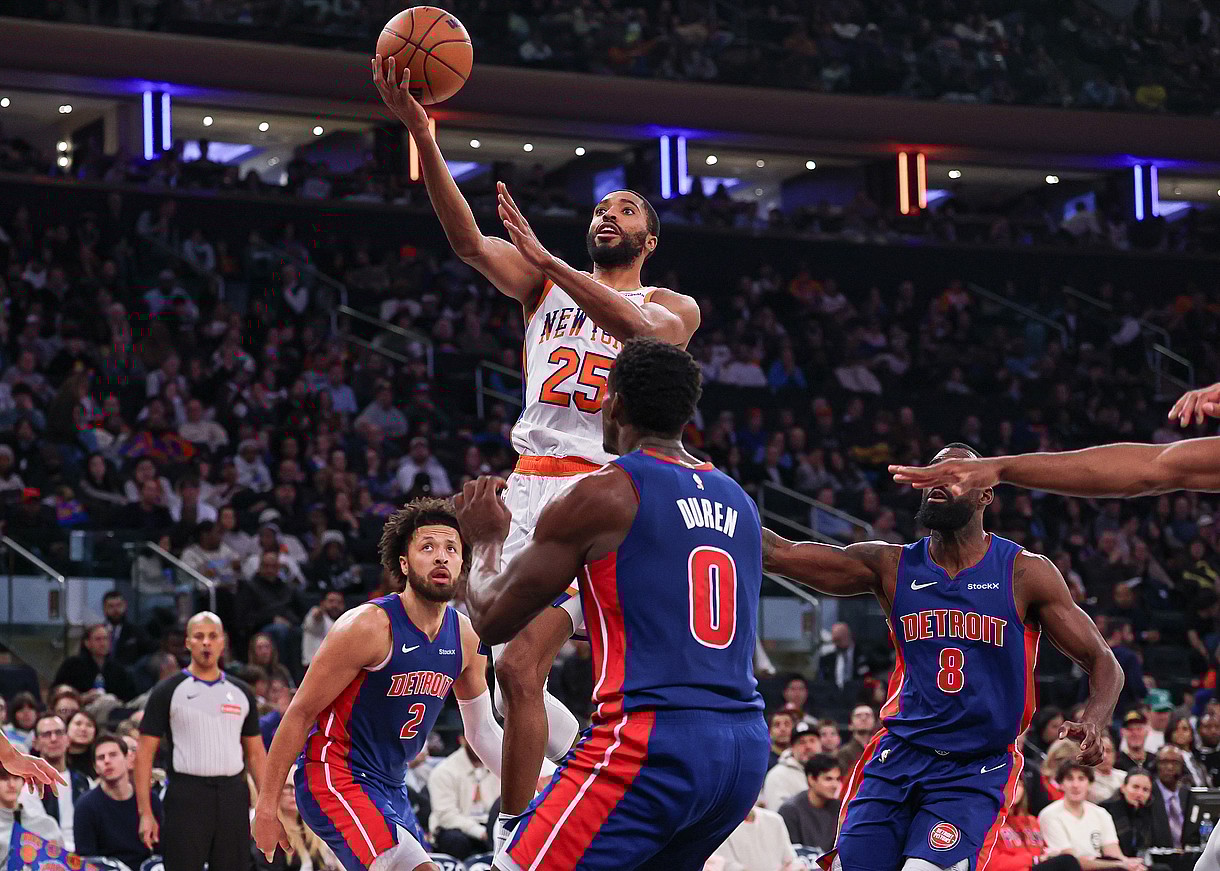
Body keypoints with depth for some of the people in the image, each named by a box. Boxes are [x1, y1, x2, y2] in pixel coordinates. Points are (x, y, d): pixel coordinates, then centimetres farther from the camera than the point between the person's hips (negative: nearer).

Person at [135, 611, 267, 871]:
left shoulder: (241, 693, 13)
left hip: (233, 796, 4)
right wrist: (145, 813, -8)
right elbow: (144, 754, 0)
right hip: (187, 797, -4)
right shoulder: (168, 692, 2)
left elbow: (255, 754, 16)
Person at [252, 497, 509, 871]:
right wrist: (267, 804, -12)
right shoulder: (369, 626, -18)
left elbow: (482, 730, 17)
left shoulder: (466, 637, 3)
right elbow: (300, 713, -13)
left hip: (392, 787, 9)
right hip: (334, 777, -9)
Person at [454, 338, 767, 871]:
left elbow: (492, 621, 4)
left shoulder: (599, 496, -3)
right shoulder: (738, 501, 17)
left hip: (648, 745, -8)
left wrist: (485, 540, 24)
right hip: (746, 747, 8)